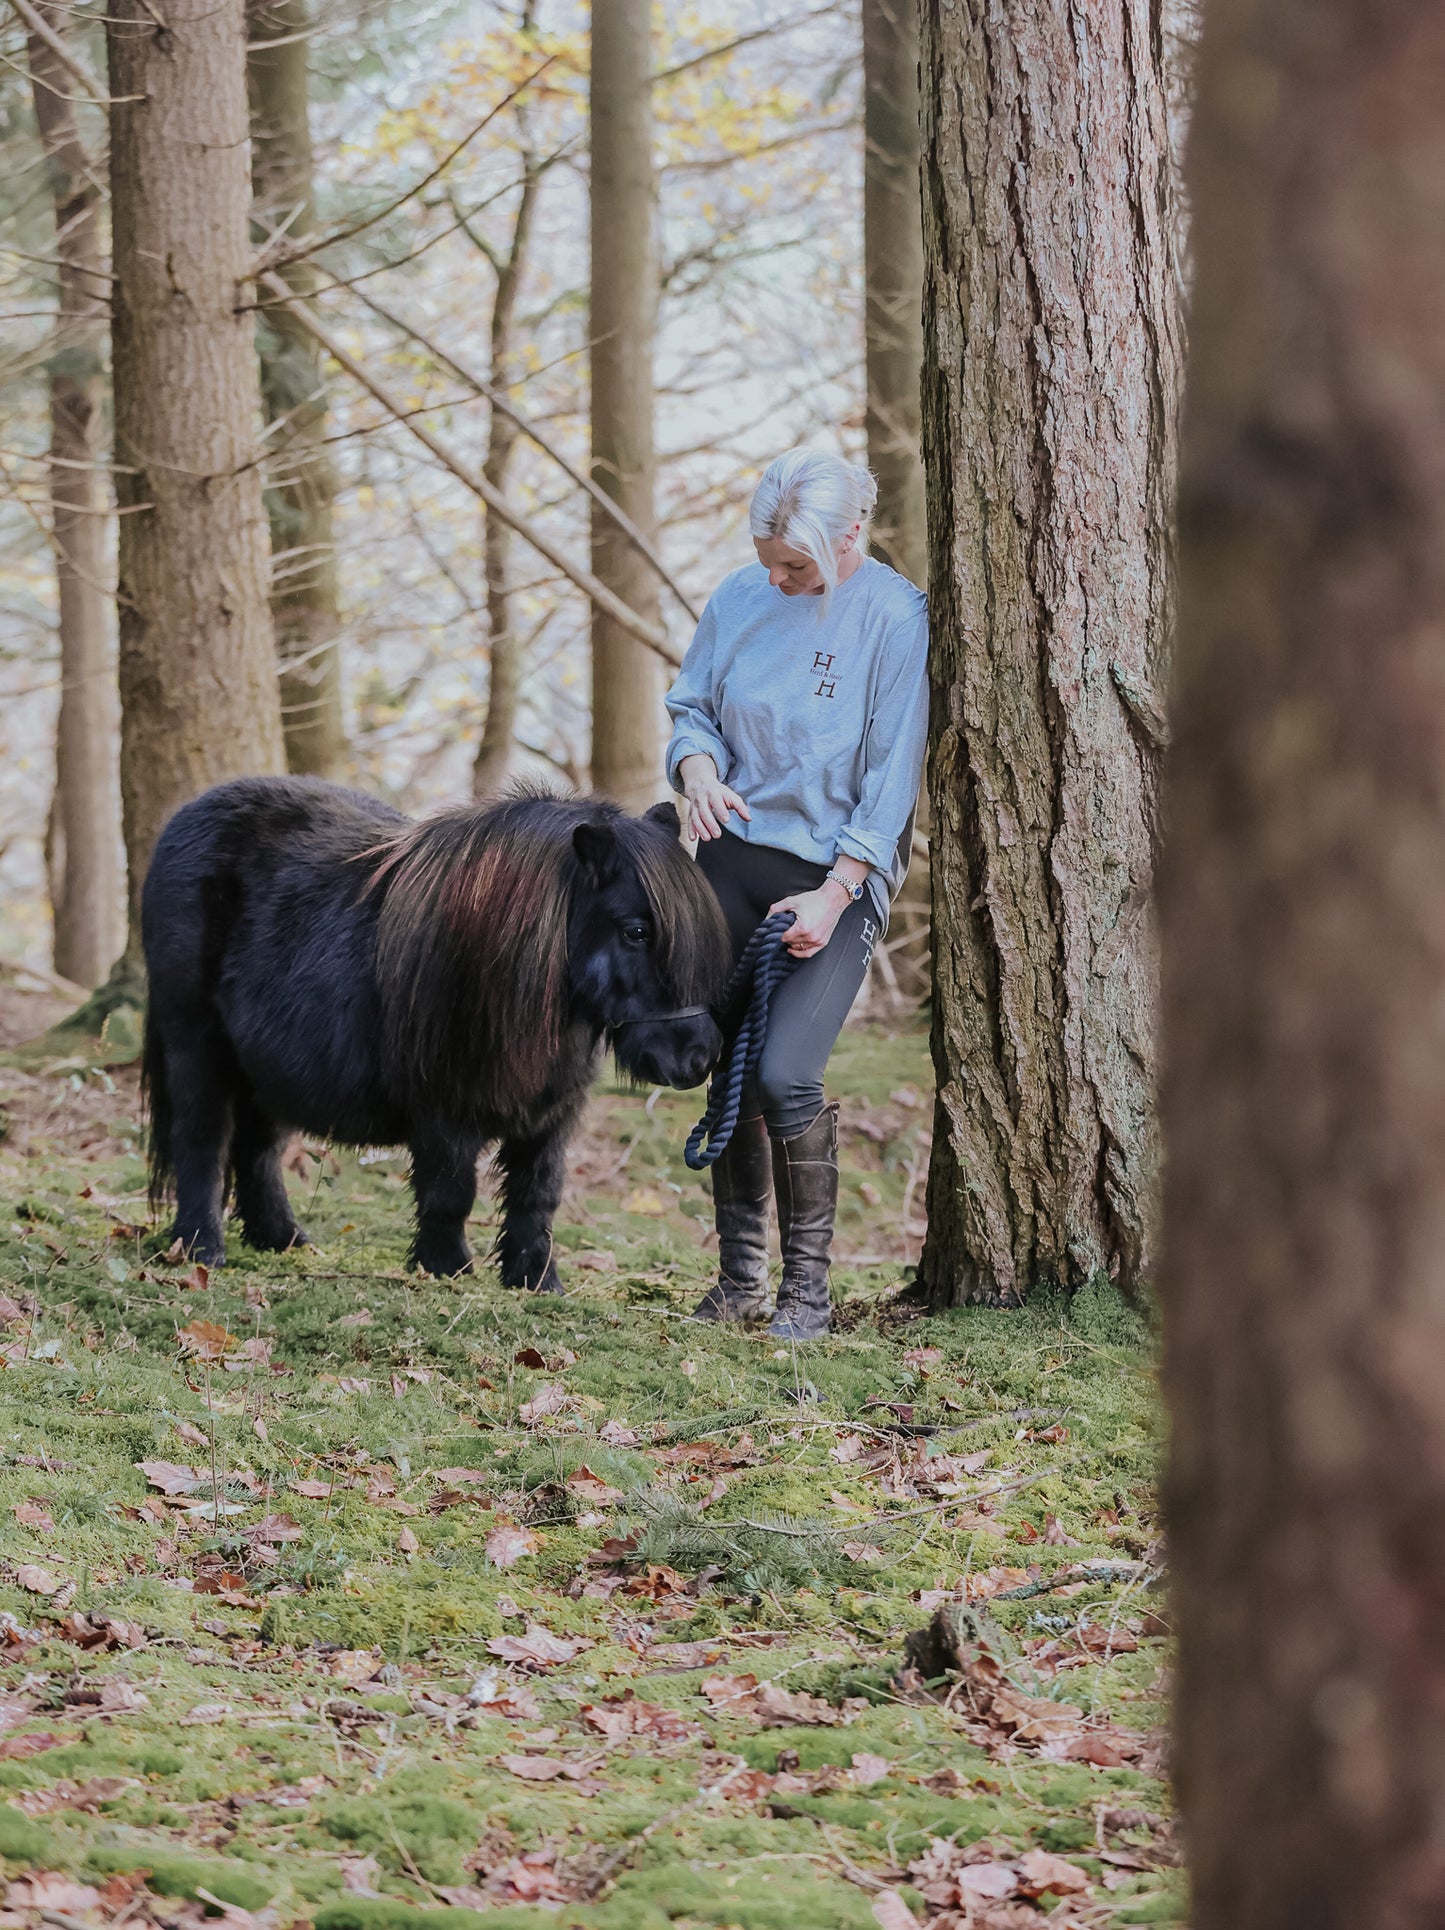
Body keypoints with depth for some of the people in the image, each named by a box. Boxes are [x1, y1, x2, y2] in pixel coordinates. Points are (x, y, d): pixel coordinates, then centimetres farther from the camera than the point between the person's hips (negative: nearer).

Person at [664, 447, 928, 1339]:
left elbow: (893, 774, -11)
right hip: (734, 856, 5)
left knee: (787, 1075, -16)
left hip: (839, 873, -5)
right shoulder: (740, 598, 3)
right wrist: (697, 767, -8)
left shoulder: (897, 618, -12)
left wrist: (834, 895, -16)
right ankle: (740, 1277, 16)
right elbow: (691, 706, 15)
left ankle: (808, 1287, -2)